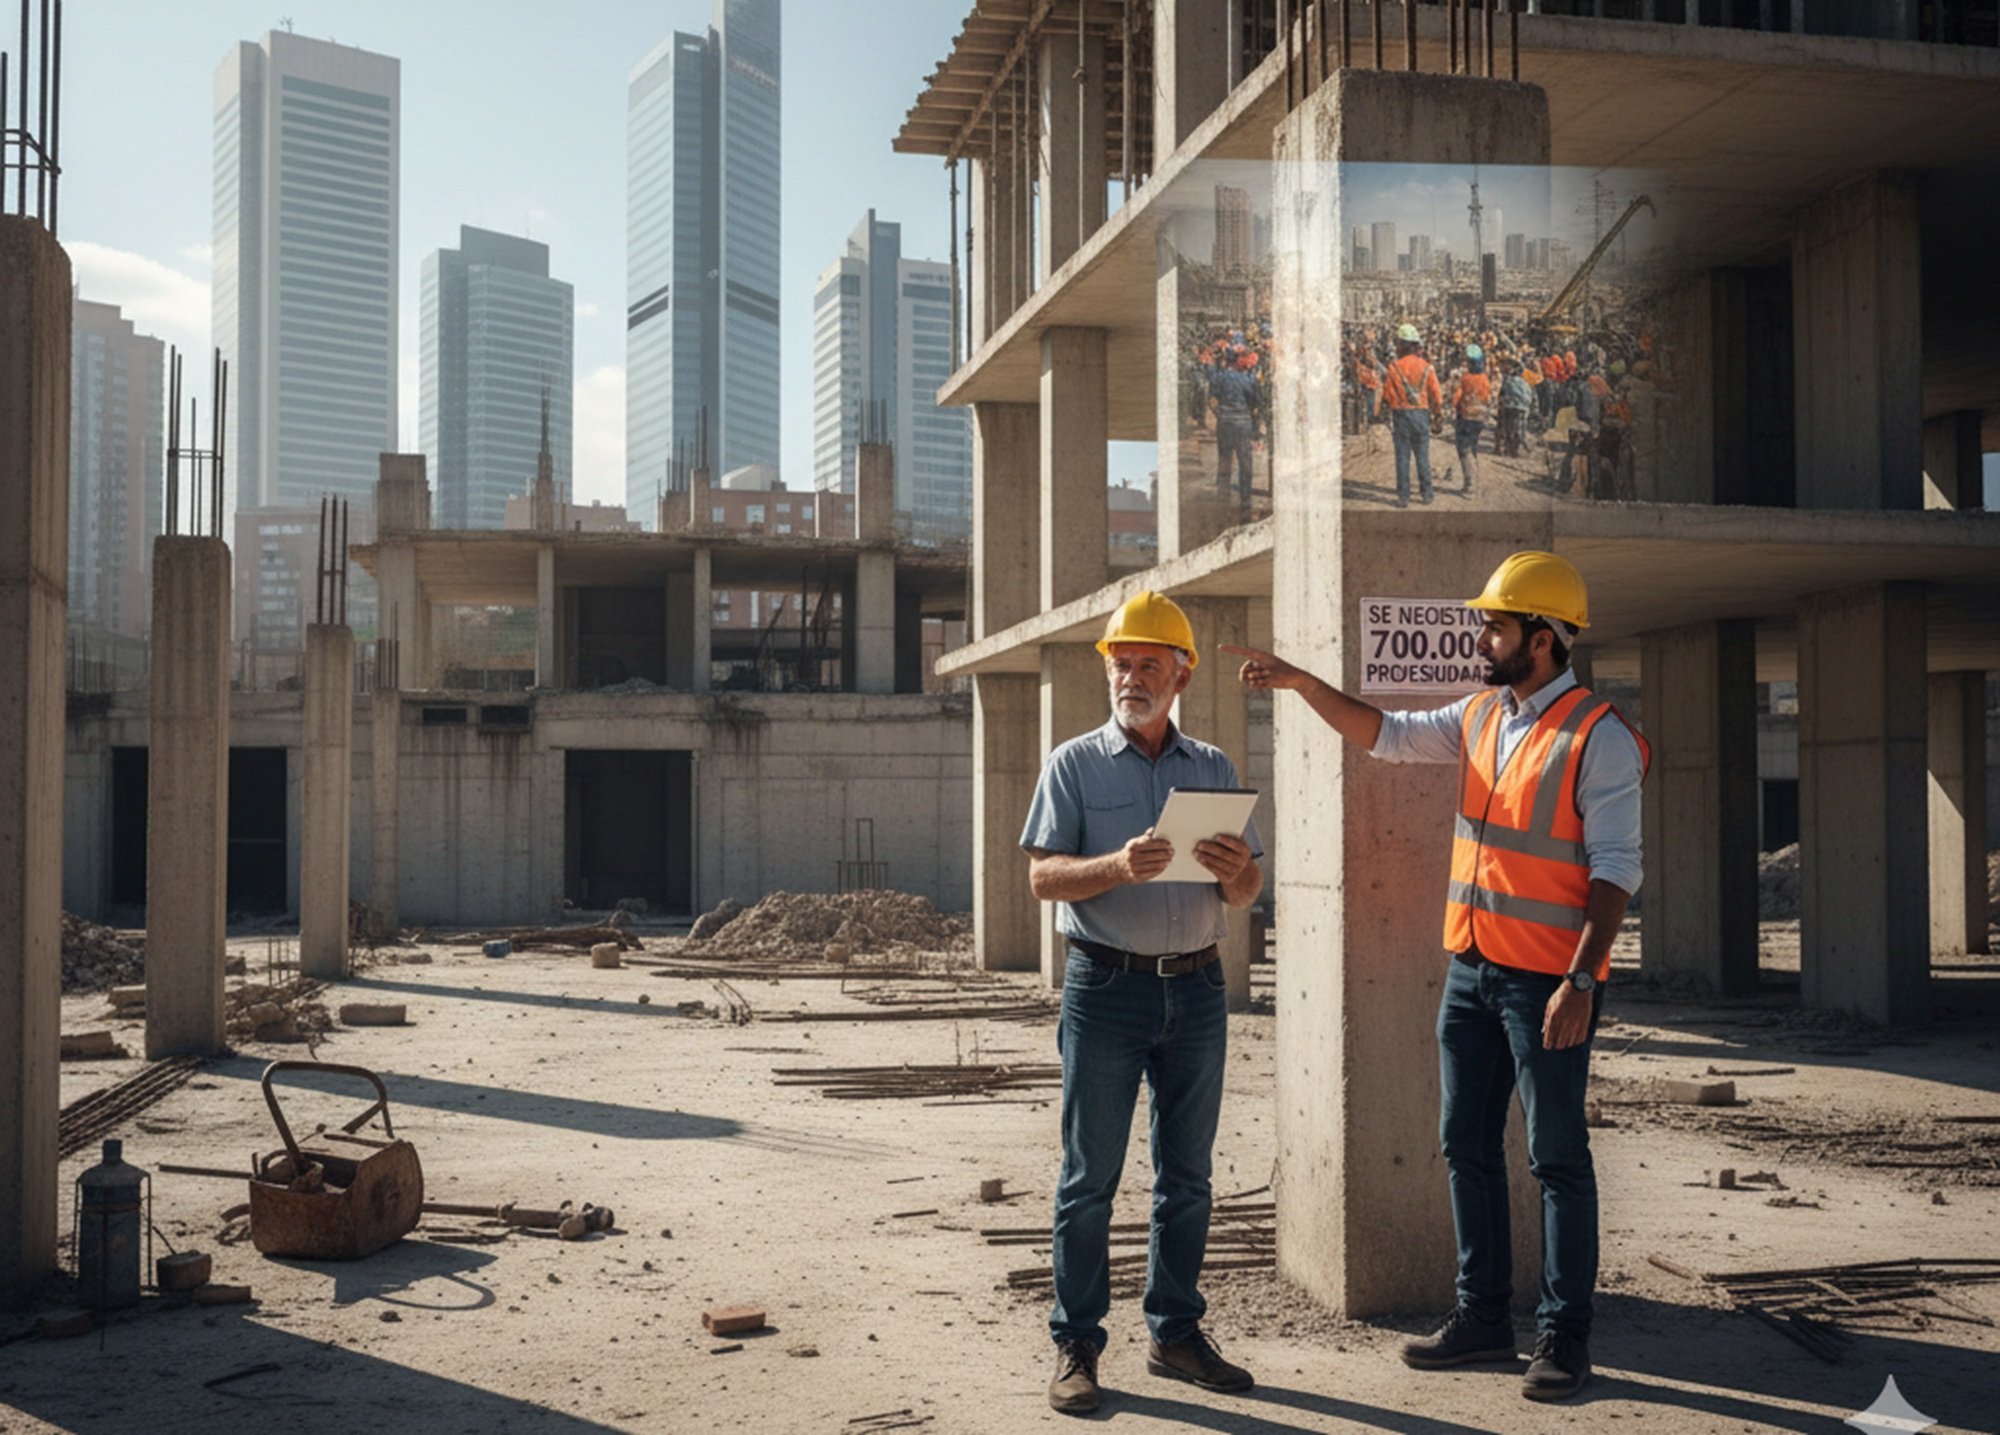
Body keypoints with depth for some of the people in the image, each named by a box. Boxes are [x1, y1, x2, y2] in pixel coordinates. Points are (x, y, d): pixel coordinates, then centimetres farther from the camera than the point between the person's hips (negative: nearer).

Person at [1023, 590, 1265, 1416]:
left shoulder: (1213, 769, 11)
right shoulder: (1076, 764, 2)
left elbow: (1245, 893, 8)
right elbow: (1043, 876, -7)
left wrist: (1236, 871, -15)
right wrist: (1119, 866, -24)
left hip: (1196, 986, 4)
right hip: (1107, 985, -3)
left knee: (1187, 1176, 9)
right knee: (1089, 1176, 0)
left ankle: (1176, 1333, 20)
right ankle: (1076, 1346, 7)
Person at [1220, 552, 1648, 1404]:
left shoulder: (1598, 737, -12)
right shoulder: (1480, 717, 9)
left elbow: (1616, 869, -16)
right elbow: (1385, 735, 15)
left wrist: (1581, 980, -22)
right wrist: (1300, 682, 4)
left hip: (1546, 978, -8)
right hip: (1470, 968, 8)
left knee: (1558, 1158, 1)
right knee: (1466, 1147, 12)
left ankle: (1564, 1335, 11)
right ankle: (1483, 1317, 23)